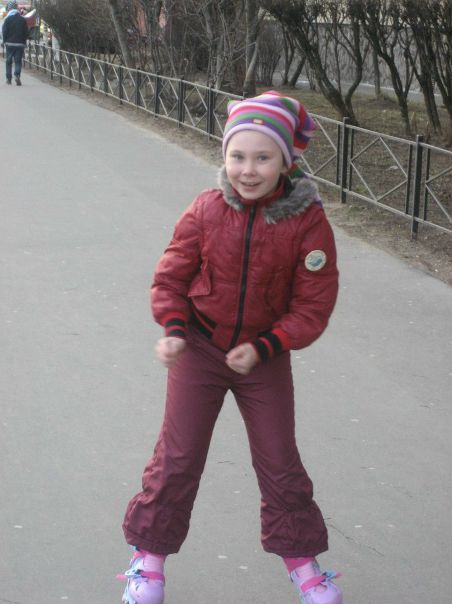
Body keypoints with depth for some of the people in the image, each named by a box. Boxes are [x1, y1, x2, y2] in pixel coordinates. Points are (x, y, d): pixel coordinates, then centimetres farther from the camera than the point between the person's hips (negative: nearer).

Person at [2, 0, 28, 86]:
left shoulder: (7, 19, -5)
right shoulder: (23, 19, 2)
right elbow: (26, 32, 5)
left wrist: (5, 42, 7)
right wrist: (24, 42, 13)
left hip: (10, 43, -1)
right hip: (20, 44, 1)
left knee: (9, 61, 10)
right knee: (18, 61, 3)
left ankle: (8, 78, 12)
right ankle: (17, 75, -18)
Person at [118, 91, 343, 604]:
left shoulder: (308, 223, -17)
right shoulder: (206, 211, -14)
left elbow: (314, 305, -14)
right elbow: (171, 277, -4)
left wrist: (264, 347, -23)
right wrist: (173, 330, -20)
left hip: (265, 356, 0)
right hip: (200, 350, 0)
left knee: (280, 461, 11)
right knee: (178, 456, 7)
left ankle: (301, 556, 30)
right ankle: (150, 553, 23)